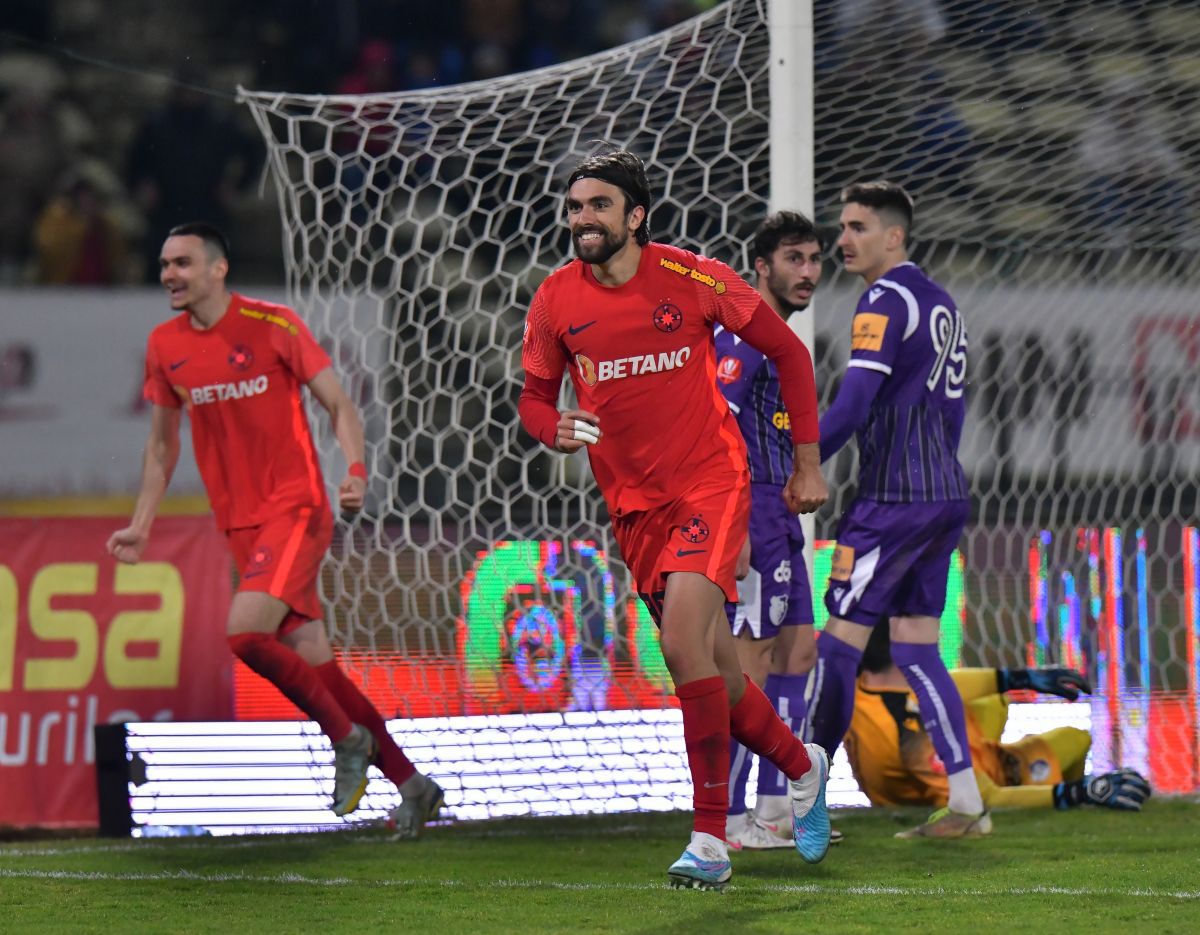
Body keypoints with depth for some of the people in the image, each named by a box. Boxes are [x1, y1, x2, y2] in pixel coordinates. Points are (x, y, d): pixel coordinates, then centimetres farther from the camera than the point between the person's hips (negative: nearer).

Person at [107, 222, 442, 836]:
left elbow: (338, 404, -4)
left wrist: (356, 471, -20)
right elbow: (162, 446, 18)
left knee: (244, 633, -24)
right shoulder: (165, 346, 7)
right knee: (311, 659, 5)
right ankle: (412, 785, 15)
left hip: (296, 508, -6)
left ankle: (347, 737, -3)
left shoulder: (272, 326, -8)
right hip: (239, 525, 6)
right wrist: (139, 527, 10)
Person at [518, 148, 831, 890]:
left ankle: (711, 838, -20)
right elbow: (534, 398, 10)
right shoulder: (556, 300, -1)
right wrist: (556, 429, -14)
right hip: (634, 502, 5)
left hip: (710, 482, -4)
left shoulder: (693, 280, -10)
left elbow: (788, 351, 2)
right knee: (715, 676, 9)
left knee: (684, 637, -24)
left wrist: (808, 462, 2)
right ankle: (801, 766, 39)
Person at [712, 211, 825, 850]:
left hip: (776, 517, 10)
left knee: (797, 649, 12)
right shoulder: (743, 333, -12)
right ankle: (728, 821, -7)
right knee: (751, 664, -9)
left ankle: (773, 809, 16)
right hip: (748, 513, -10)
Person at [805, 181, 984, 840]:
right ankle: (966, 804, 5)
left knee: (838, 645, -5)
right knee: (916, 650, 10)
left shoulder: (886, 301, -11)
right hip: (946, 495, 9)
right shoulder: (940, 303, 17)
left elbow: (853, 406, -19)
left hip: (893, 500, -9)